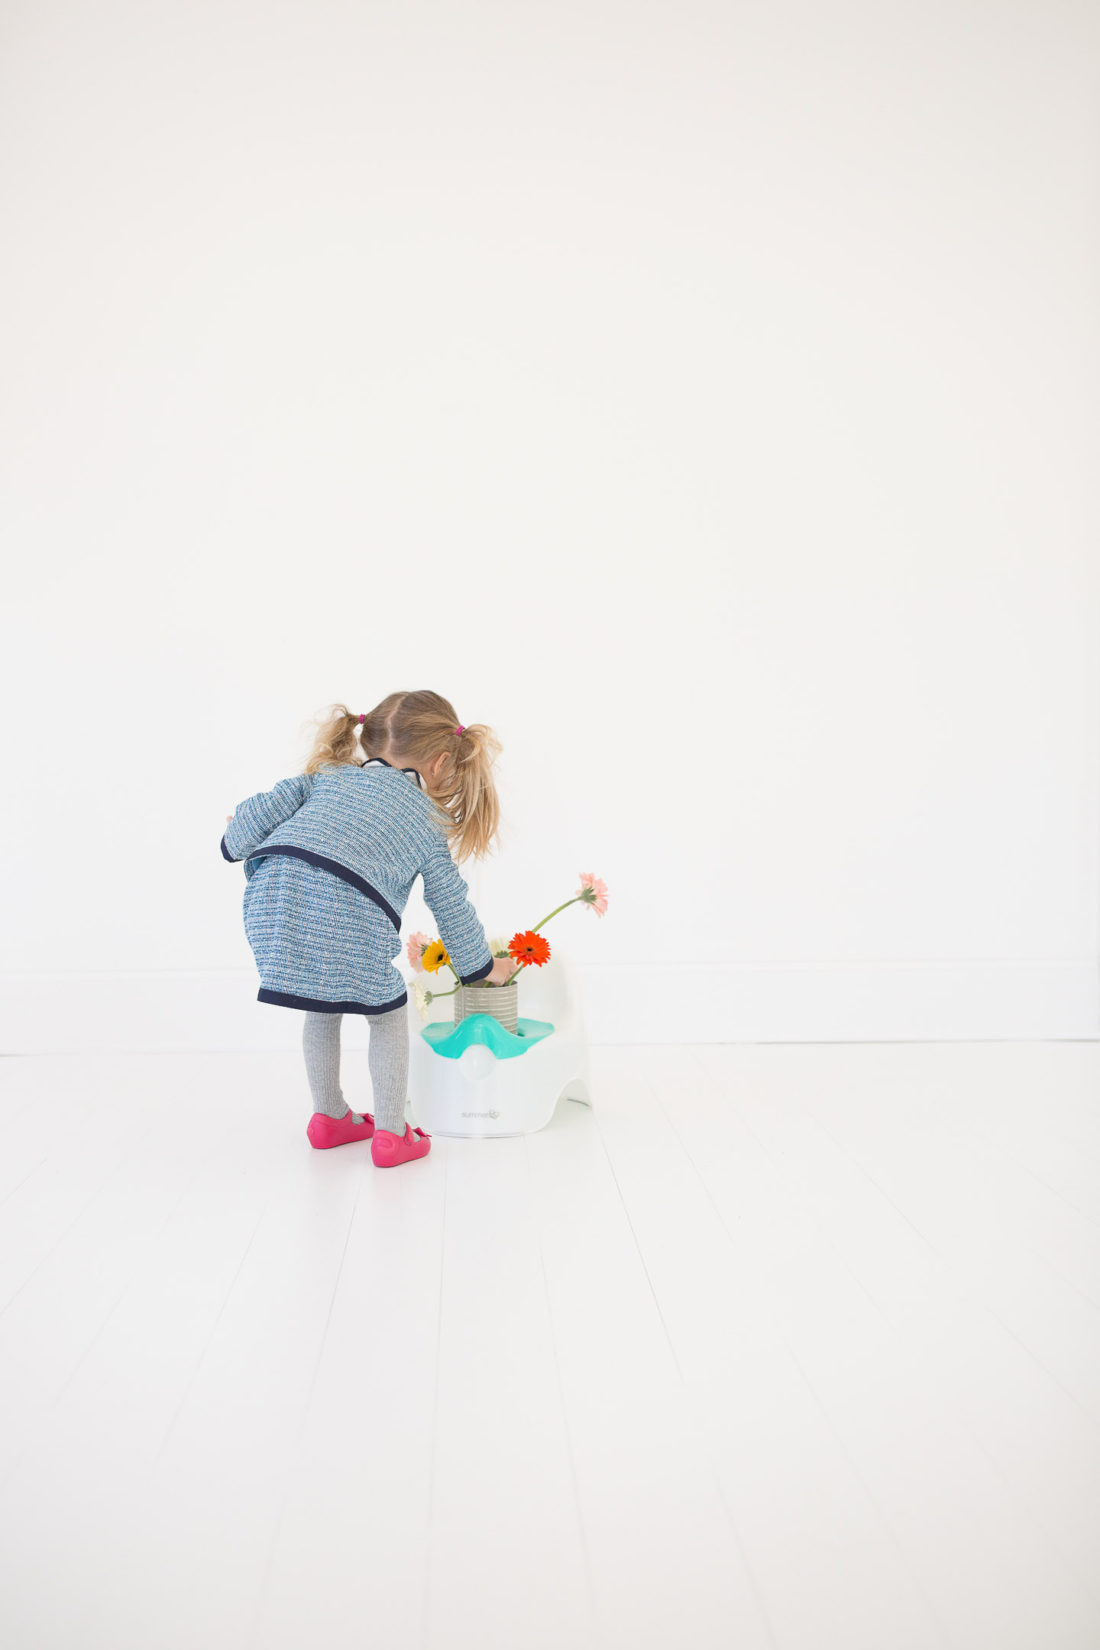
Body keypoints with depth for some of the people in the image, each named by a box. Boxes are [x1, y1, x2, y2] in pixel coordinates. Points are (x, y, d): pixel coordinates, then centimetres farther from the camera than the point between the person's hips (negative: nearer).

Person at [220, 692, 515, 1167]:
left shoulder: (329, 775, 28)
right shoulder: (428, 818, 22)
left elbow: (262, 810, 19)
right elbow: (451, 906, 26)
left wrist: (237, 843, 42)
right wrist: (483, 966, 41)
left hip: (272, 897, 4)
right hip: (345, 918, -4)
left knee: (323, 1010, 29)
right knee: (388, 1013, 21)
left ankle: (329, 1117, 43)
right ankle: (391, 1136, 24)